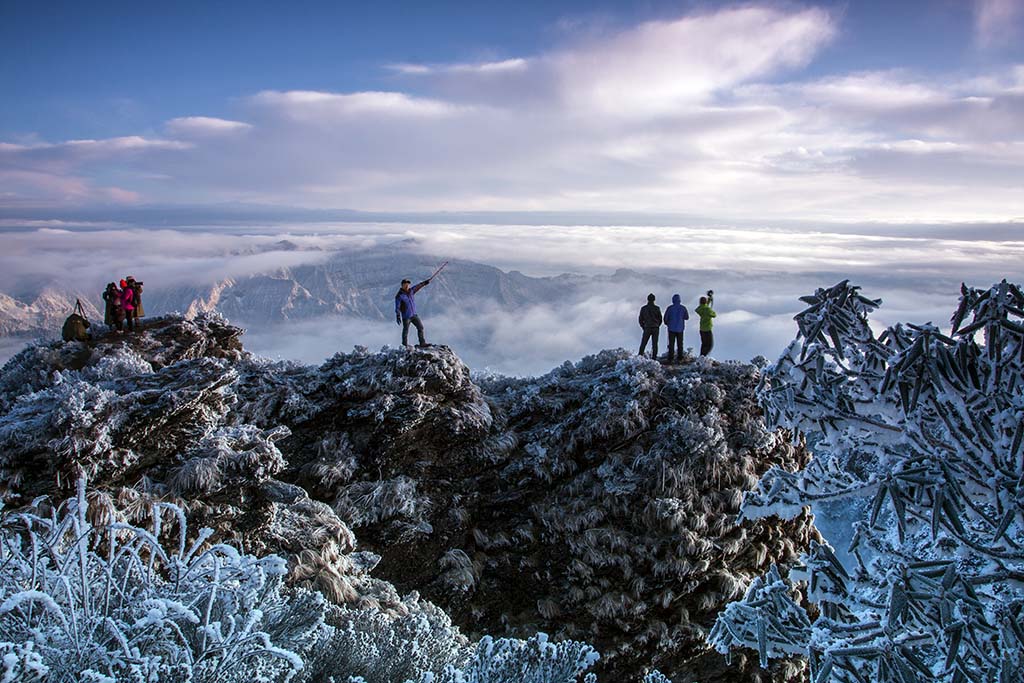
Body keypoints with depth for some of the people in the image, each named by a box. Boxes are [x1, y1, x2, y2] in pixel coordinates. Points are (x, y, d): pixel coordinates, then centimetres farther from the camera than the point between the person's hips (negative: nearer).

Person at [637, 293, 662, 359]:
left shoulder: (643, 308, 0)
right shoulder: (657, 308, -2)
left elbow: (640, 319, 3)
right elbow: (660, 319, 4)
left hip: (647, 328, 0)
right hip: (655, 328, 0)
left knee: (643, 344, 3)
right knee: (654, 344, 3)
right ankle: (654, 357, 0)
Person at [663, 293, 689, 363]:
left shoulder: (670, 308, -10)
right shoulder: (683, 308, -5)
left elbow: (665, 318, -5)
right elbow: (687, 317, 4)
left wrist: (667, 323, 15)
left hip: (671, 328, -1)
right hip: (680, 328, 1)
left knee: (671, 344, 3)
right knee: (680, 344, 10)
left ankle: (670, 358, -1)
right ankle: (680, 358, 9)